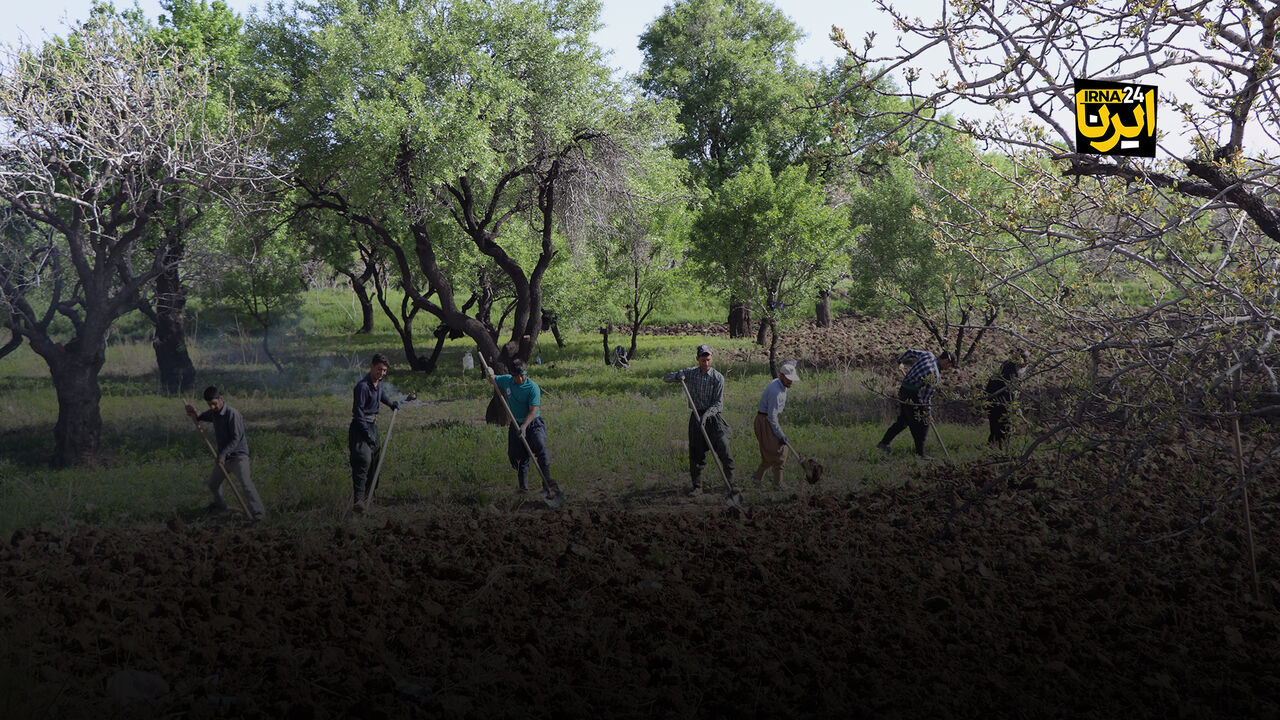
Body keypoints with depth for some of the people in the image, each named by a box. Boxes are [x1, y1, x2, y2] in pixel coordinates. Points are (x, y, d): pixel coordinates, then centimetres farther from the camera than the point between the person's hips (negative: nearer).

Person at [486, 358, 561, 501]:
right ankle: (523, 486, 20)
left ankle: (548, 485, -28)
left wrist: (524, 427, -31)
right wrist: (489, 375, -1)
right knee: (516, 456, 6)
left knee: (540, 448, -24)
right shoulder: (506, 381, 1)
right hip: (516, 424, 5)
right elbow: (493, 380, 23)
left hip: (533, 423, -5)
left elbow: (533, 411, -19)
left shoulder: (533, 387, -14)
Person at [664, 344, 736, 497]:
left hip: (713, 416, -2)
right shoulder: (690, 373, 3)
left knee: (724, 450, -9)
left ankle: (731, 485, -1)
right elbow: (666, 378, 6)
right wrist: (677, 376, -16)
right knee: (696, 453, 2)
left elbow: (718, 403, -9)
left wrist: (706, 415, -25)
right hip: (696, 416, 2)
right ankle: (697, 486, 13)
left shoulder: (718, 378, -6)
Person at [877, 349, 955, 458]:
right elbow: (927, 397, -14)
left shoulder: (928, 355, 2)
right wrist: (928, 414, -4)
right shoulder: (935, 375, -17)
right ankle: (920, 453, 2)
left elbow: (909, 352, 14)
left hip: (902, 391, 9)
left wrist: (900, 362, 33)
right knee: (921, 424, 0)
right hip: (912, 396, -9)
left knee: (902, 421, 20)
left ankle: (884, 443, 26)